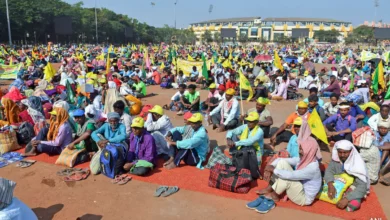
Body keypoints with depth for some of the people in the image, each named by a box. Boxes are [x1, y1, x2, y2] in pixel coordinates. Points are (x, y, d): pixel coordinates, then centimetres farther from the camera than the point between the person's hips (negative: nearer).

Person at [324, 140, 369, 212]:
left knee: (354, 204, -33)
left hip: (353, 189, -3)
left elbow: (362, 187, -29)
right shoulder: (336, 159, -13)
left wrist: (347, 199, -38)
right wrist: (330, 185, -40)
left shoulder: (358, 165, -25)